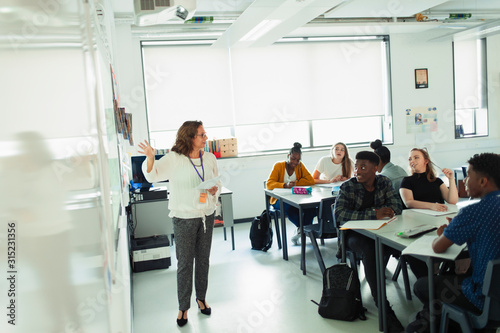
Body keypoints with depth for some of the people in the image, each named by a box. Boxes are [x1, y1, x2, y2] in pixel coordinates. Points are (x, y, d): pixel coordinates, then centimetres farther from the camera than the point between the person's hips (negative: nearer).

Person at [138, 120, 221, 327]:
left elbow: (218, 182, 14)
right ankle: (183, 307, 19)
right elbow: (152, 175, -13)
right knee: (185, 263, 3)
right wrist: (150, 158, -32)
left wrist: (215, 190, -9)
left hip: (207, 215, 5)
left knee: (203, 260, 16)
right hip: (184, 218, -4)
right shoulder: (174, 159, -11)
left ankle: (201, 298, 35)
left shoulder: (210, 158, 3)